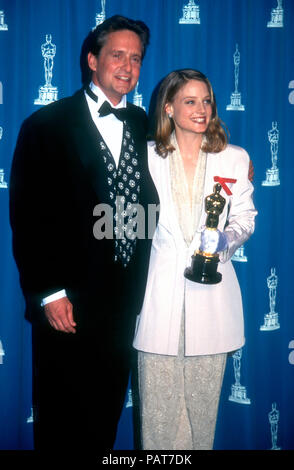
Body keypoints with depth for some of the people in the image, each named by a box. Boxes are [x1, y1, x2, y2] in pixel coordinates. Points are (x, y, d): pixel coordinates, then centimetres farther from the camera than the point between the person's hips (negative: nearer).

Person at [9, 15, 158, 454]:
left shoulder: (143, 126, 9)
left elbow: (147, 203, 11)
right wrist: (48, 294, -13)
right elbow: (26, 215, -9)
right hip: (66, 305, -4)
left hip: (124, 303, 5)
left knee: (106, 418, 17)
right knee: (61, 422, 10)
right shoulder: (46, 125, -6)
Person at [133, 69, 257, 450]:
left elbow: (245, 215, 11)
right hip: (160, 287, 0)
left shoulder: (235, 159, 5)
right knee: (159, 397, 3)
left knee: (204, 393, 9)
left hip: (211, 291, 1)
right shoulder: (146, 156, 5)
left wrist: (228, 237, -11)